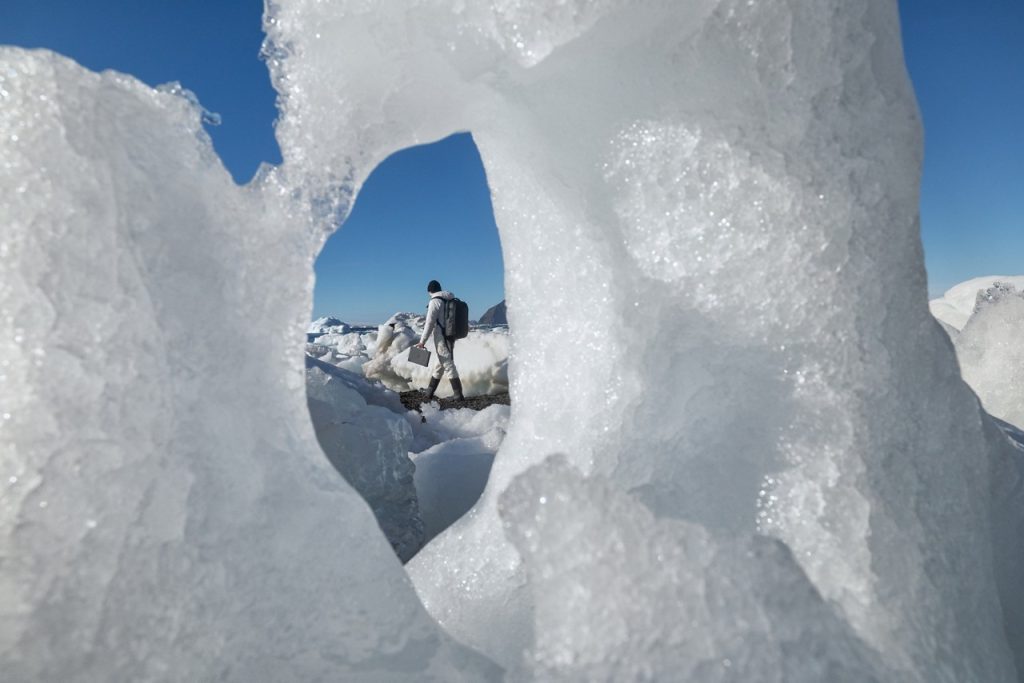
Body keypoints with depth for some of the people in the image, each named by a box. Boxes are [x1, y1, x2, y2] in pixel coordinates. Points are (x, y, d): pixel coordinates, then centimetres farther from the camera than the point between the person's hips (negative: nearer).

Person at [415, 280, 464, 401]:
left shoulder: (435, 301, -10)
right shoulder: (452, 300, 11)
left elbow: (429, 323, -13)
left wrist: (422, 341, -7)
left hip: (441, 338, -8)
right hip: (451, 337, 8)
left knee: (448, 365, -4)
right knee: (440, 364, 15)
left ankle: (459, 395, -5)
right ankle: (429, 393, 25)